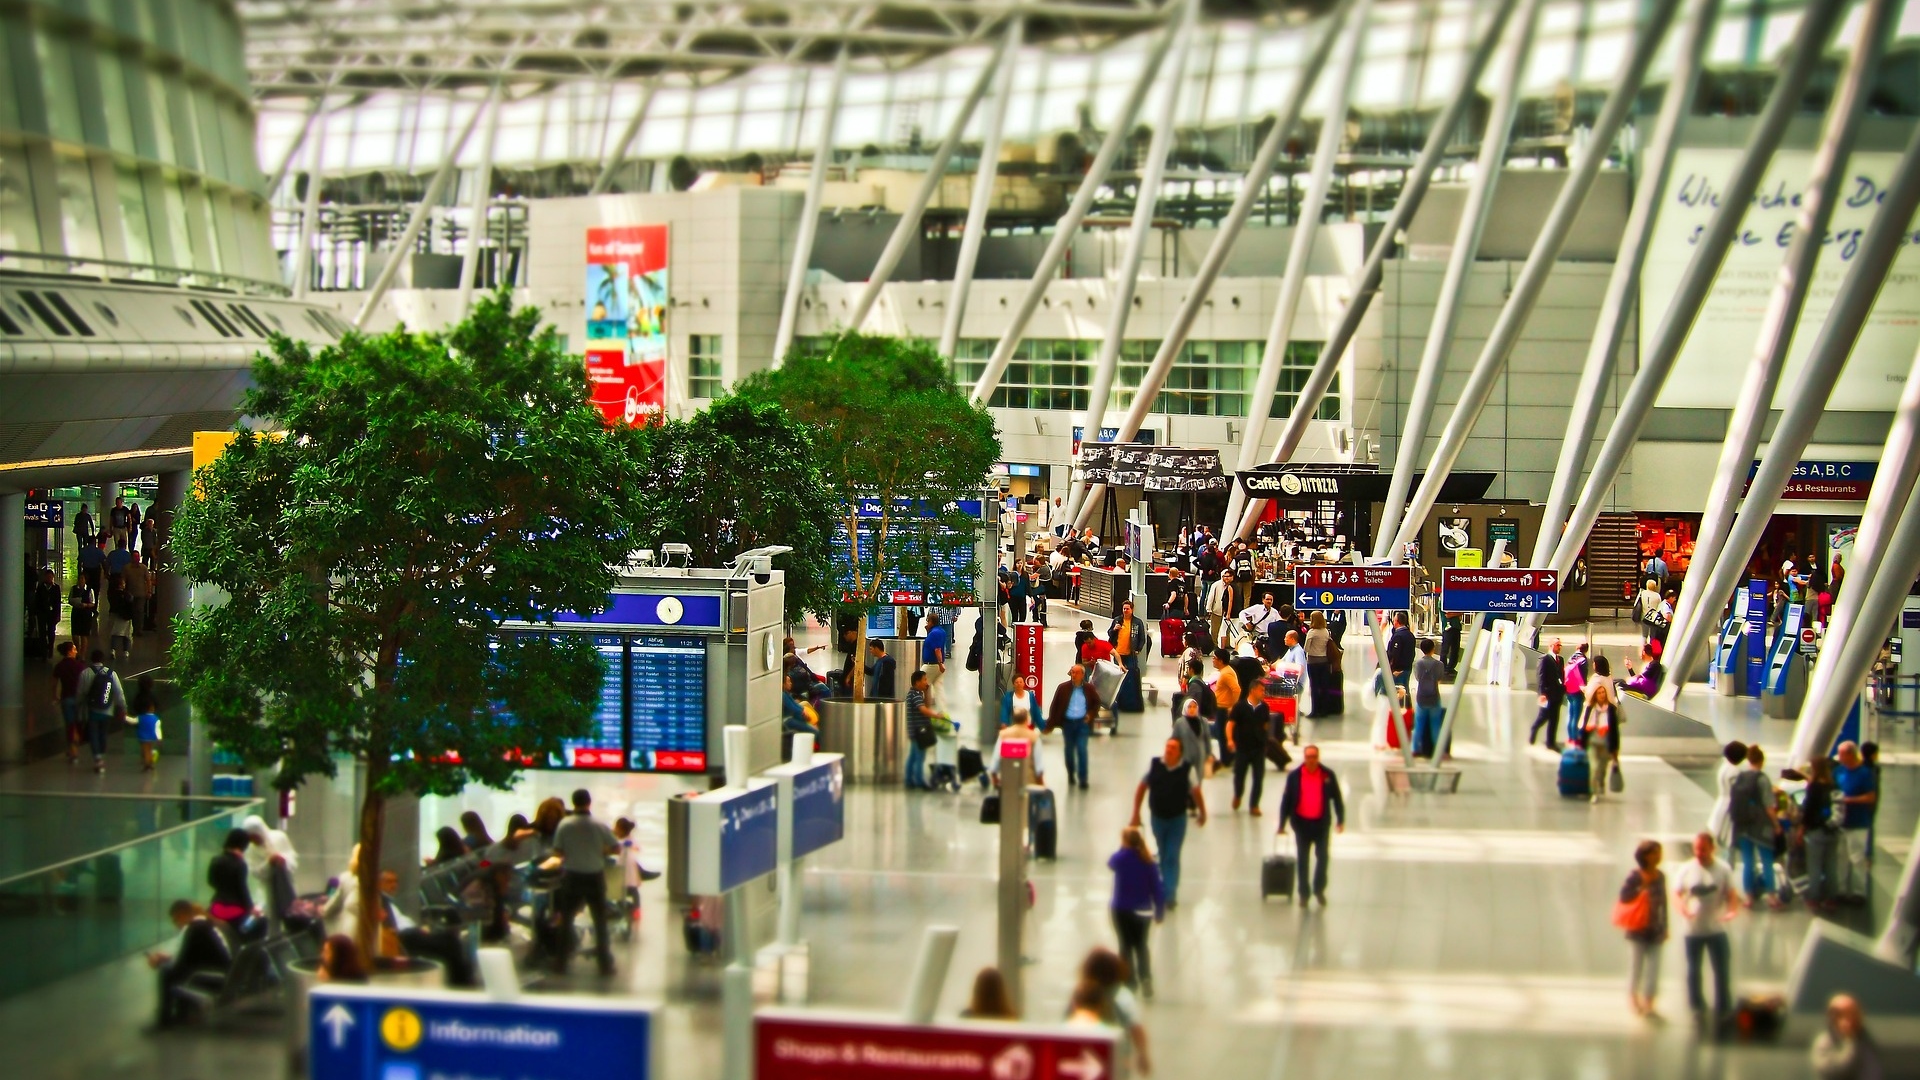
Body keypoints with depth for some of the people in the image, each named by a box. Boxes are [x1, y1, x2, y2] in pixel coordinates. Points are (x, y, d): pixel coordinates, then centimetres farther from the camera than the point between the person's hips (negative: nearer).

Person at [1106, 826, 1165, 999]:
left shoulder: (1119, 858, -14)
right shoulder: (1149, 862, -8)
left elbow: (1110, 862, 12)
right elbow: (1158, 888, -5)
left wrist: (1124, 848, 12)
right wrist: (1160, 912, 3)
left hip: (1122, 909, -2)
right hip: (1142, 911, 2)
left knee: (1126, 946, 8)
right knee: (1141, 945, 19)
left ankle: (1130, 982, 5)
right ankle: (1145, 979, 6)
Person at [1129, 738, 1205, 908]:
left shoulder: (1187, 769, -12)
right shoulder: (1153, 765, -8)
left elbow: (1196, 792, 0)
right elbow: (1141, 788, 1)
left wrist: (1202, 814, 11)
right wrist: (1136, 814, 2)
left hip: (1177, 819, -2)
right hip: (1157, 817, 2)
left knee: (1172, 856, -7)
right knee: (1163, 855, 16)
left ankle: (1170, 893, -3)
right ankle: (1166, 886, 32)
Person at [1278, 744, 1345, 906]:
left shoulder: (1328, 775, -3)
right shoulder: (1294, 776, -4)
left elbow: (1337, 798, 4)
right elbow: (1286, 800, 0)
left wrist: (1340, 820, 1)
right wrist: (1282, 824, -1)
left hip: (1321, 823, 0)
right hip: (1302, 823, 0)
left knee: (1323, 857, 2)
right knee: (1303, 859, 6)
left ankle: (1319, 889, 21)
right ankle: (1303, 894, 14)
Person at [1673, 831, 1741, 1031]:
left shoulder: (1723, 870, -6)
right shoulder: (1686, 870, -5)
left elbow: (1732, 894, -5)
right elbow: (1677, 893, -2)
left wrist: (1732, 911, -27)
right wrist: (1682, 908, -24)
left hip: (1717, 929, -1)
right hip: (1693, 929, 1)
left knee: (1721, 970, 5)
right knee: (1693, 971, 10)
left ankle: (1723, 1010, 20)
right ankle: (1697, 1008, 27)